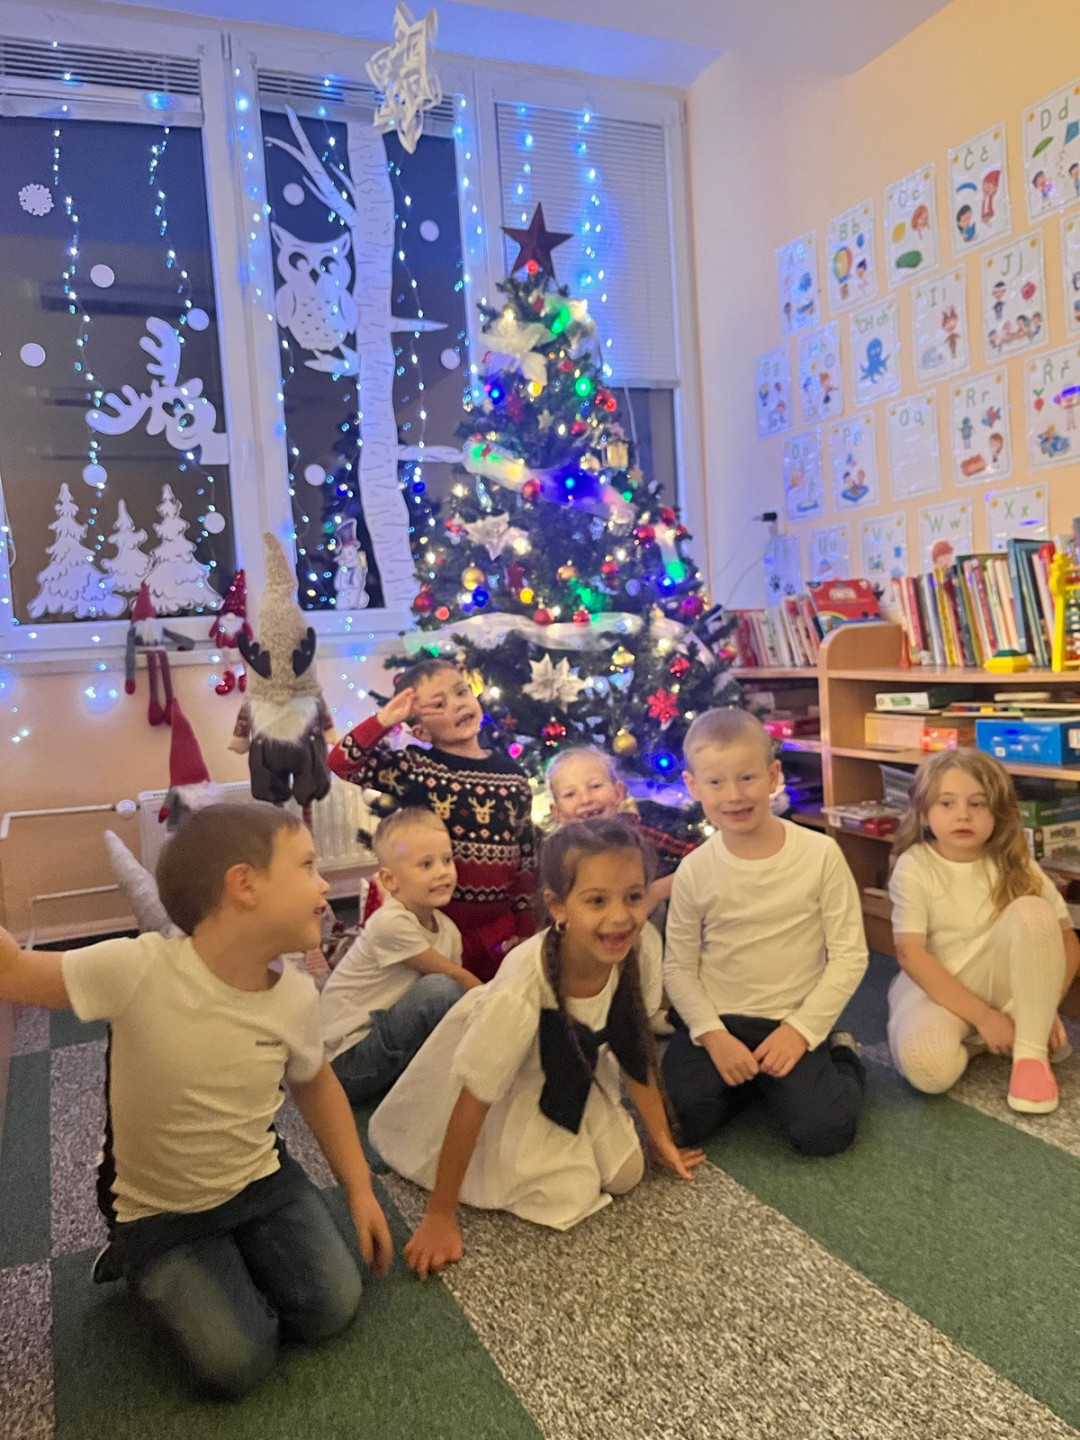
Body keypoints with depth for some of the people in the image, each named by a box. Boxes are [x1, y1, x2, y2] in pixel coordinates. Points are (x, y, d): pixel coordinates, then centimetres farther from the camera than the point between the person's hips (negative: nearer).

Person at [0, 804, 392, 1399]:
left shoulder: (296, 997, -15)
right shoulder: (138, 967, -30)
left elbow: (314, 1083, 4)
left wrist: (359, 1189, 4)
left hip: (263, 1180, 3)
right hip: (159, 1213, -3)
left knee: (332, 1310, -7)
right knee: (235, 1366, -12)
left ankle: (234, 1257, 21)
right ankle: (148, 1265, 16)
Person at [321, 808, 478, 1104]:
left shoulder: (448, 929, 2)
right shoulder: (391, 924, -22)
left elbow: (464, 987, 4)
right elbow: (455, 979, -15)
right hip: (345, 1061, -8)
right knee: (440, 989, -24)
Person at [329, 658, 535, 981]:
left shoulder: (513, 776, -2)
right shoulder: (417, 768, -10)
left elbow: (527, 860, 4)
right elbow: (342, 761, -18)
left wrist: (525, 928, 5)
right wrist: (386, 719, -20)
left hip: (499, 928, 3)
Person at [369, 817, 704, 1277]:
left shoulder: (638, 952, -25)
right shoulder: (520, 995, -41)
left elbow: (634, 1048, -4)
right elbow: (471, 1105, -27)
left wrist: (660, 1137, 6)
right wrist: (440, 1218, -19)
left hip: (573, 1071, 5)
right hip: (509, 1089, -5)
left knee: (624, 1173, -4)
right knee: (566, 1195, -13)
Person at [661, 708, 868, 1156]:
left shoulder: (820, 854, -11)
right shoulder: (694, 871, -7)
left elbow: (850, 955, -7)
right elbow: (678, 966, -1)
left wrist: (800, 1029, -13)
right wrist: (713, 1035, -14)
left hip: (792, 1022, -1)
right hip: (715, 1019, 2)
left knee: (823, 1132, -20)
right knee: (675, 1124, -17)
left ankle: (840, 1058, 13)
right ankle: (743, 1079, 14)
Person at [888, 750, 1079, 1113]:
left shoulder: (1014, 864, -6)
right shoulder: (914, 867, -14)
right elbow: (910, 955, -18)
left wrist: (1045, 1005, -16)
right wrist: (983, 1017, -20)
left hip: (1000, 983, 3)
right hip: (936, 985, -2)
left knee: (1032, 911, -26)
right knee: (928, 1067, -35)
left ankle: (1030, 1052, -16)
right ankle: (973, 1040, 2)